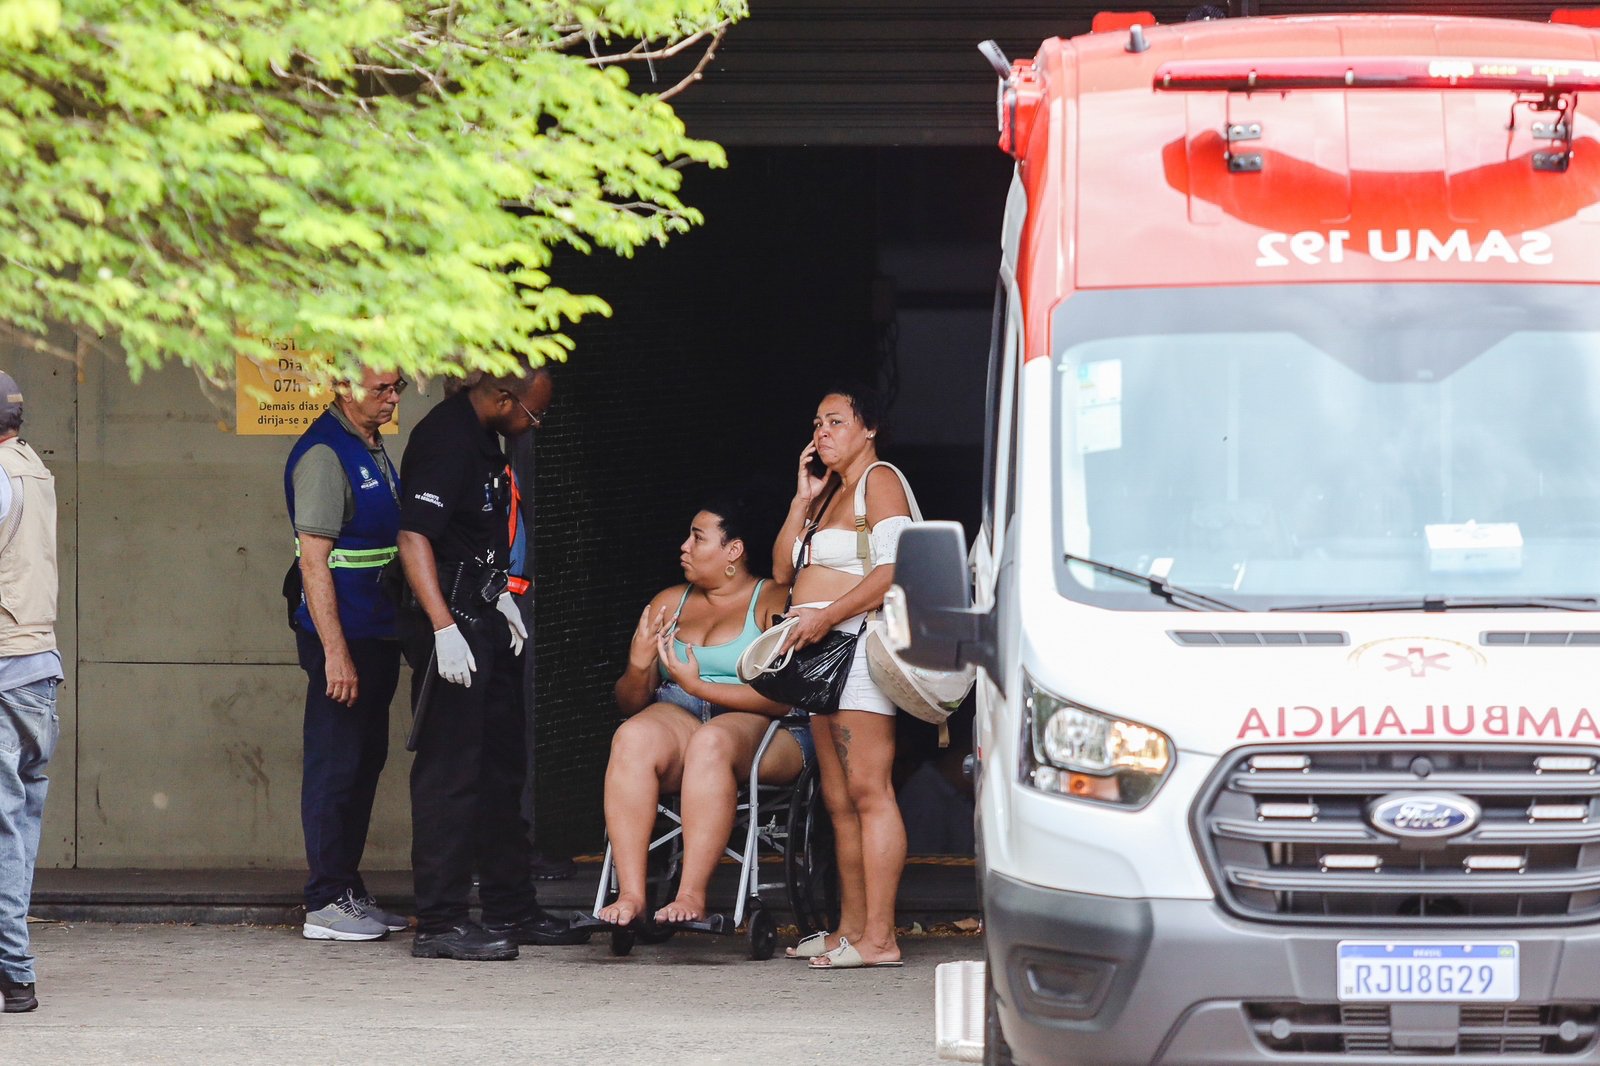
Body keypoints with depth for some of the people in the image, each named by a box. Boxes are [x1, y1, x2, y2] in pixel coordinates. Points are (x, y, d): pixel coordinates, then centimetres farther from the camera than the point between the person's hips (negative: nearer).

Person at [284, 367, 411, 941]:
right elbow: (314, 559, -19)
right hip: (343, 635, -9)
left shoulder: (374, 450, 15)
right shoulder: (323, 455, -14)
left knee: (364, 762, 13)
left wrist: (397, 637, 22)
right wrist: (335, 652, -22)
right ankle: (326, 901, -3)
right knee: (335, 765, -6)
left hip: (377, 633, 9)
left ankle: (348, 889, 20)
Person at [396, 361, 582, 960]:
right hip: (452, 624, -11)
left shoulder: (481, 438, 14)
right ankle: (440, 922, -8)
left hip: (486, 621, 11)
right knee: (451, 771, -9)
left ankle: (511, 909, 24)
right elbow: (413, 537, -25)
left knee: (501, 768, 16)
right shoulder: (446, 440, -18)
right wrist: (444, 628, -29)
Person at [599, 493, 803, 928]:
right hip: (677, 717, 4)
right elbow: (629, 704, 16)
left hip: (762, 730, -4)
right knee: (633, 738, -31)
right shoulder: (669, 603, 19)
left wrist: (699, 686, -16)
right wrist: (638, 667, -6)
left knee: (711, 742, -39)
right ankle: (630, 894, -39)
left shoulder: (775, 602, 2)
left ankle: (692, 896, -43)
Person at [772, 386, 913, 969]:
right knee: (839, 799, 7)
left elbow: (894, 568, -17)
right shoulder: (831, 490, 24)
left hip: (858, 642, -10)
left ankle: (879, 937, -19)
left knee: (867, 791, -14)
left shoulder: (880, 481, -4)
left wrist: (825, 616, -21)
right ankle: (852, 927, 9)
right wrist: (803, 501, 11)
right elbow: (784, 569, 21)